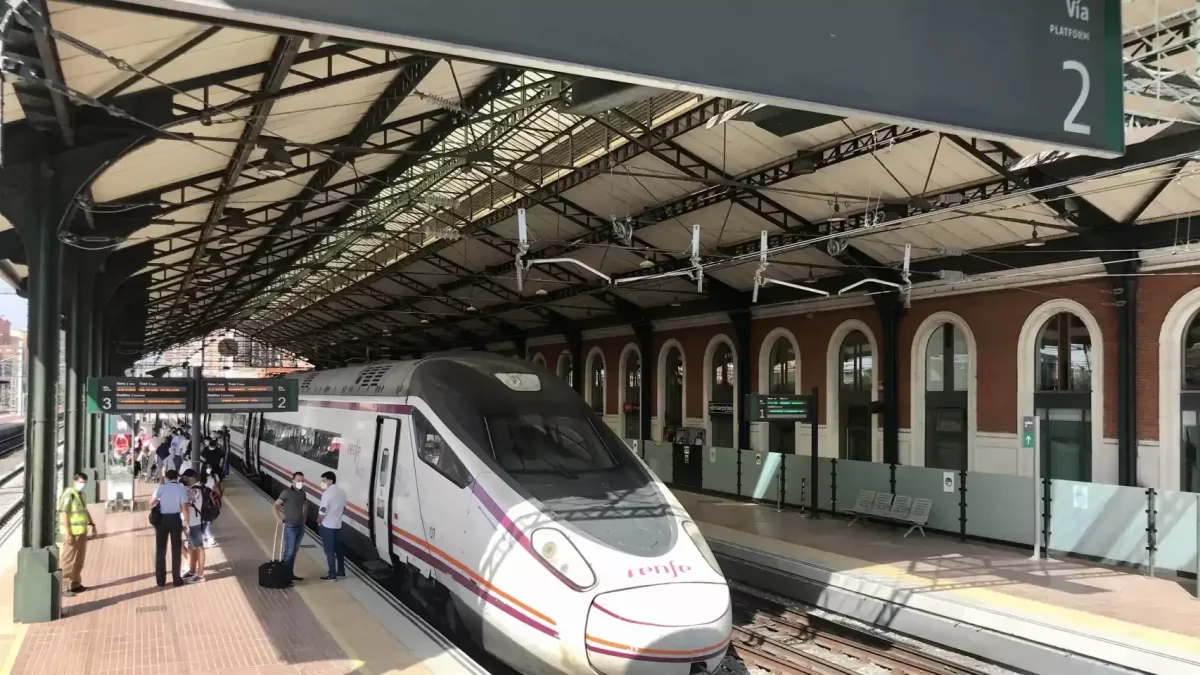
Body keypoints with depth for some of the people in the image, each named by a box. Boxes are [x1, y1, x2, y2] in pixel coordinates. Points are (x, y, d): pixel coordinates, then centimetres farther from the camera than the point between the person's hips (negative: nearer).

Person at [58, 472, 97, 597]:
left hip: (82, 532, 9)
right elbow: (63, 514, -21)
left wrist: (91, 523, 20)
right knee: (68, 560, -6)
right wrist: (67, 533, -24)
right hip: (72, 533, -9)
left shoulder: (81, 494, 13)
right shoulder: (68, 494, -15)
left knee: (79, 560, 16)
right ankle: (63, 587, -1)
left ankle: (75, 584, 25)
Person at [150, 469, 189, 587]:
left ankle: (161, 579, 12)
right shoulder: (182, 488, -2)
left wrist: (159, 501, 13)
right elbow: (184, 508, -8)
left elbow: (151, 504, -8)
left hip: (161, 519, 0)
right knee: (176, 549, 9)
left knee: (160, 549, 10)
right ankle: (176, 578, 11)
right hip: (175, 519, 0)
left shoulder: (161, 488, -1)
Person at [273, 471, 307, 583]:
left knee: (294, 551, 13)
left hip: (300, 526, 6)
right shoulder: (287, 492, -13)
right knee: (289, 551, -6)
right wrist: (278, 518, -22)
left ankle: (290, 573, 21)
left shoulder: (302, 493, 6)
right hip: (290, 526, -6)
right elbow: (276, 505, -15)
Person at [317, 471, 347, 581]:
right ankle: (341, 571, 26)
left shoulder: (327, 493, -20)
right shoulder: (342, 491, 6)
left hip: (327, 526, -8)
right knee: (338, 548, 18)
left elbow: (323, 511, -22)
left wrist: (318, 521, -4)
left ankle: (332, 575, 3)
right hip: (338, 525, 8)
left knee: (329, 551, -1)